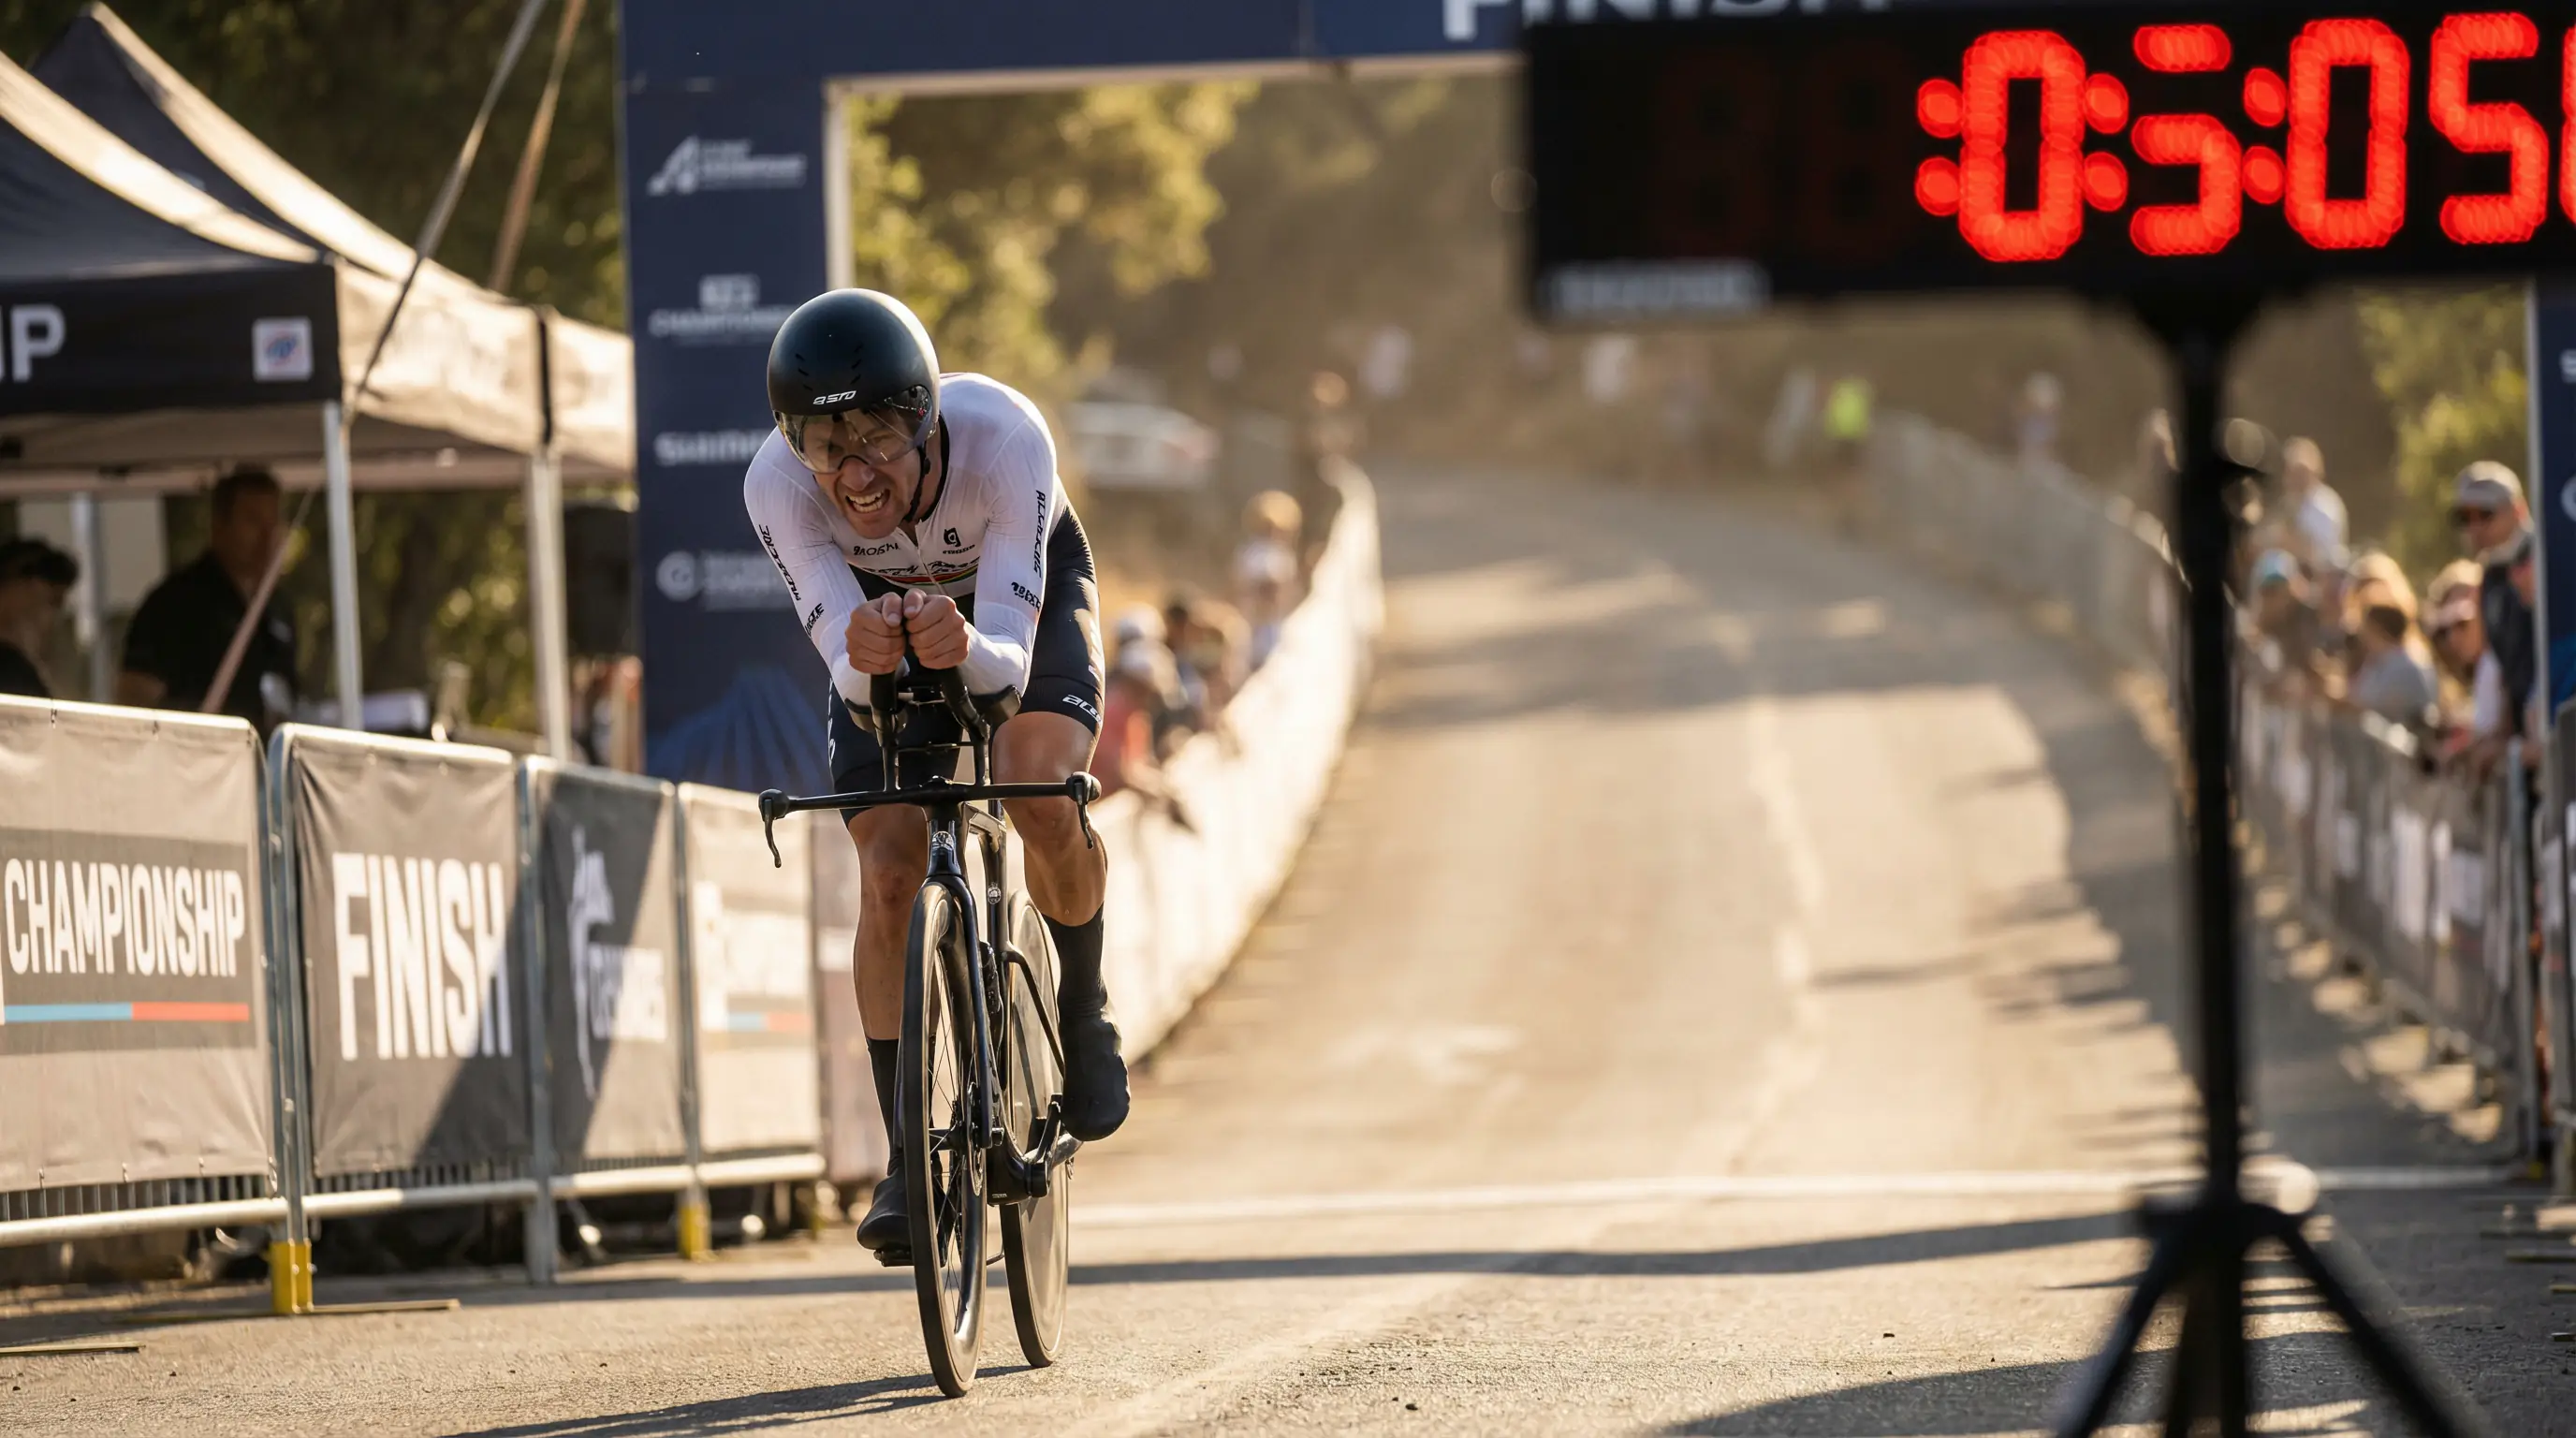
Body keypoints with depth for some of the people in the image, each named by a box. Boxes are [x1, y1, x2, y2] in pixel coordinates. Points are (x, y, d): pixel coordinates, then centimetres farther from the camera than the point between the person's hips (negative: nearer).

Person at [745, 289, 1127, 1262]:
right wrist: (862, 660, -62)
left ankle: (1082, 1008, 0)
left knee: (1041, 794, -28)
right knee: (889, 875, -13)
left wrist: (966, 649, -65)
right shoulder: (777, 485, -36)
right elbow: (842, 664, -38)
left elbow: (1009, 657, -42)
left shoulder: (1003, 437, -41)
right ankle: (905, 1155, -2)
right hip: (886, 606, 2)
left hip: (1028, 592, -1)